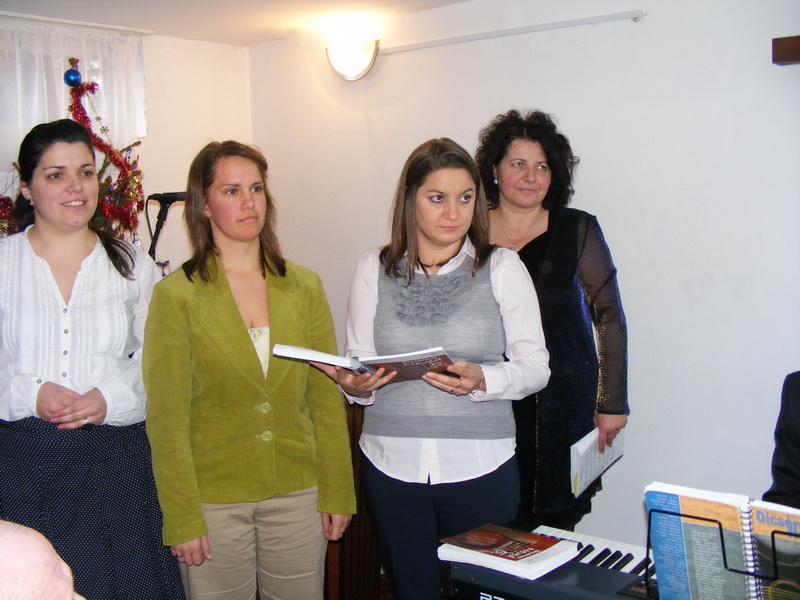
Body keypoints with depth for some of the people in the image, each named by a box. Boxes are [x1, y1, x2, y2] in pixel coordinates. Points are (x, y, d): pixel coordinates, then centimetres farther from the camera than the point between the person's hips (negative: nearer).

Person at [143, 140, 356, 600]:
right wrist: (182, 518, -9)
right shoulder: (176, 295, -6)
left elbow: (327, 397, 5)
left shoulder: (304, 286, 3)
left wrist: (338, 492, 3)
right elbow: (167, 418, -7)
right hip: (214, 500, -2)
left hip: (298, 493, 3)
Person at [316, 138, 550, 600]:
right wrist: (356, 385, -14)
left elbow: (536, 366, 0)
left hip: (480, 464, -1)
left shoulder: (503, 268, 0)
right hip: (392, 463, 2)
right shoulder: (374, 270, 5)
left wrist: (482, 380, -19)